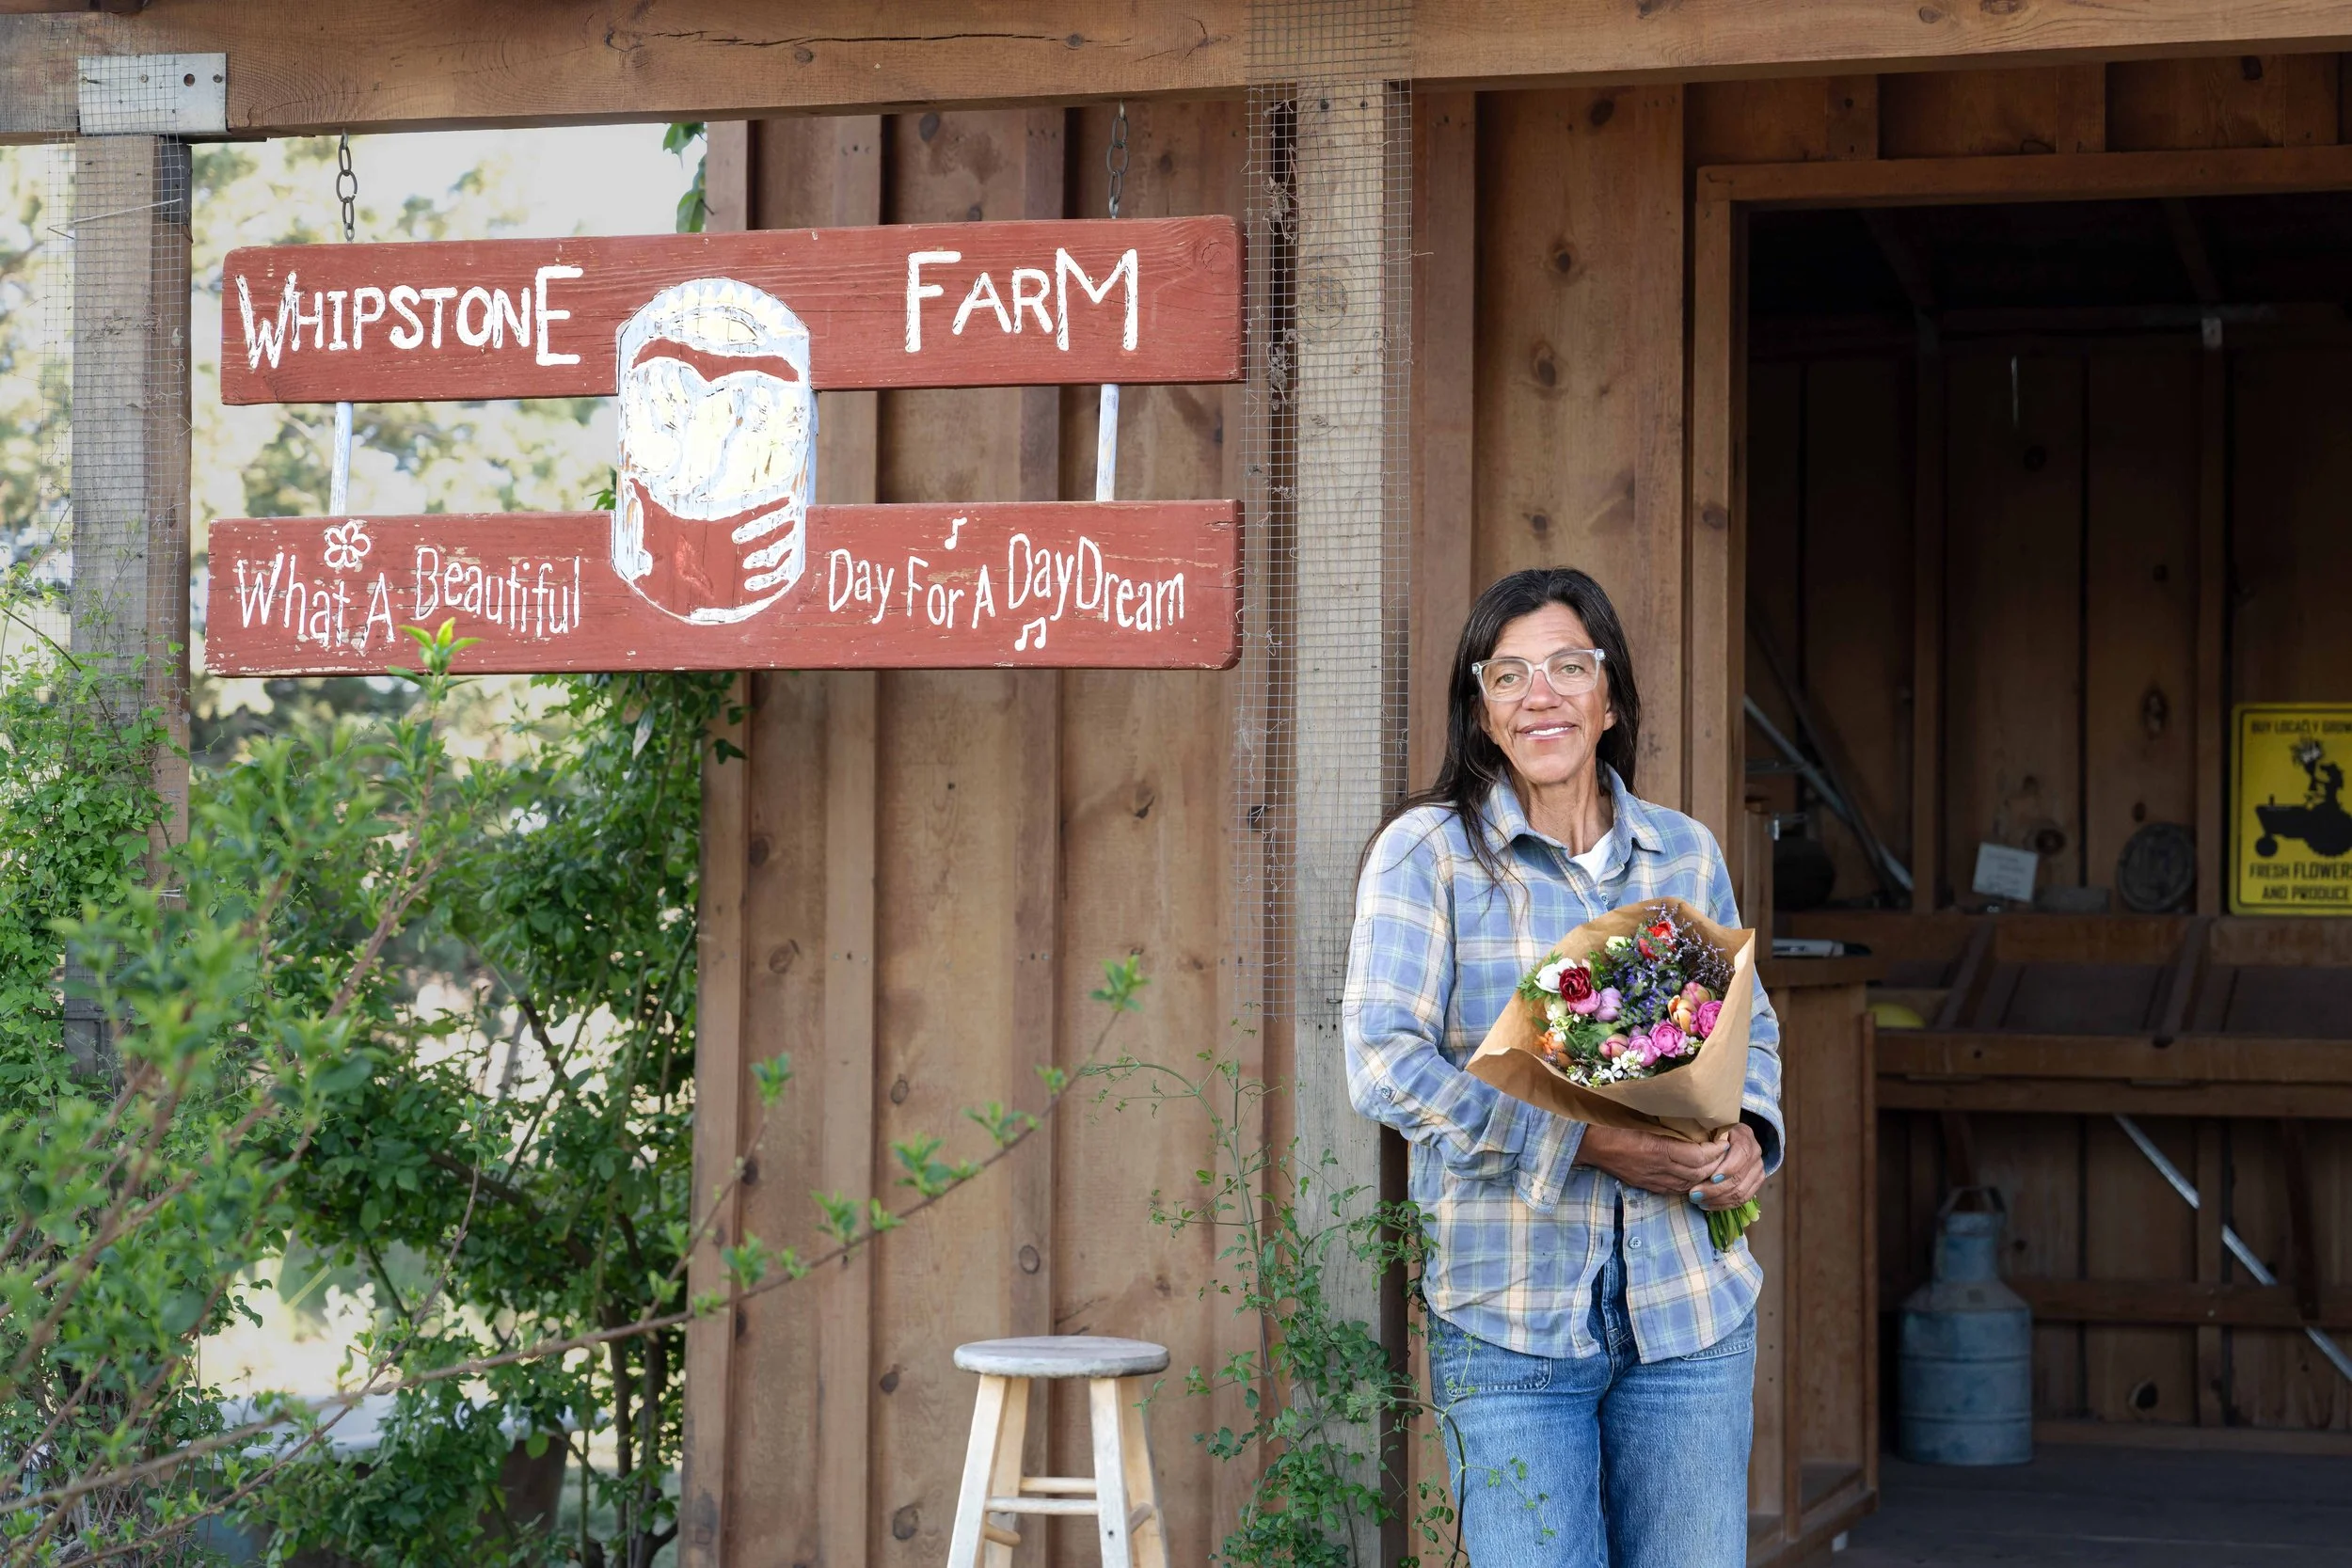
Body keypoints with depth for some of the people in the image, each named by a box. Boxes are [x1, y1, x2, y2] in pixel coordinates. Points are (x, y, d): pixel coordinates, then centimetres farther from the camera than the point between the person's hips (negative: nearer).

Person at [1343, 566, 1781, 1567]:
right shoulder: (1427, 851, -2)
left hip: (1691, 1307, 4)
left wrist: (1747, 1131, -1)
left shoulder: (1685, 854, 11)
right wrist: (1587, 1142, -19)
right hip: (1509, 1313, -3)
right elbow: (1383, 1062, -12)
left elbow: (1750, 1029, 23)